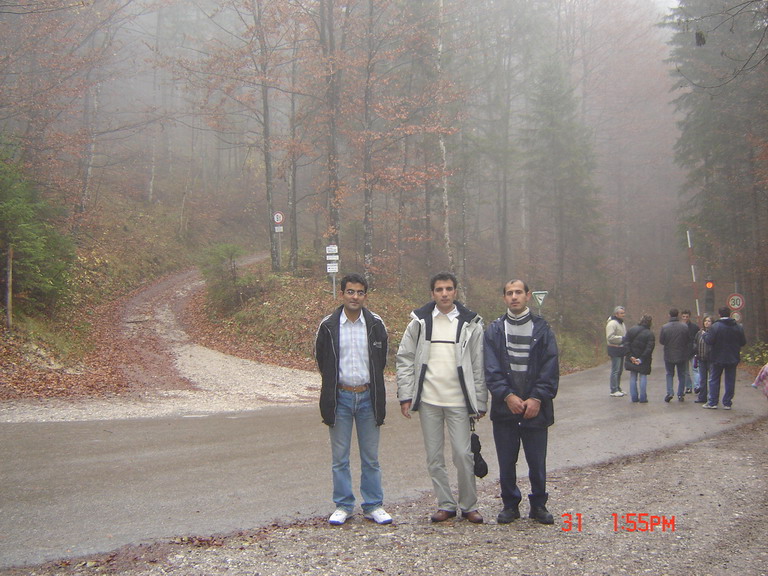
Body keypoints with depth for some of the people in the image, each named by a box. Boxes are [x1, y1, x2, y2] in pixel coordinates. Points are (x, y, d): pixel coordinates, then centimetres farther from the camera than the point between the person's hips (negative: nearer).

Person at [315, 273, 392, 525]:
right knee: (340, 458, 6)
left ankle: (374, 506, 18)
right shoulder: (329, 325, -2)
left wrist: (371, 384, 11)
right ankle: (343, 506, 17)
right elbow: (321, 360, 10)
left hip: (368, 396, 1)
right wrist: (334, 385, 10)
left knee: (371, 458, 8)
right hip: (340, 397, -1)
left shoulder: (376, 324, 1)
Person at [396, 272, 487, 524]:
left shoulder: (470, 323, 1)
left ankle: (469, 505, 16)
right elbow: (405, 359, 5)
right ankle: (445, 504, 21)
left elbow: (479, 366, 2)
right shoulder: (420, 322, 3)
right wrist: (405, 396, -1)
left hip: (459, 400, -2)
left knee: (464, 455, -1)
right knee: (434, 456, 8)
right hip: (428, 400, 2)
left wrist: (480, 402, -1)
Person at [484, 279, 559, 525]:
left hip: (536, 409, 0)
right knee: (506, 462, 8)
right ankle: (510, 505, 23)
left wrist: (537, 398, -12)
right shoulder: (495, 330, 4)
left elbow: (550, 369, -2)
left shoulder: (542, 329, 3)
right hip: (504, 407, 1)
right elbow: (491, 369, -3)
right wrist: (507, 396, -14)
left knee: (537, 462, 7)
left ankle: (539, 505, 23)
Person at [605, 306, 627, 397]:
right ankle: (613, 391, -4)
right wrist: (622, 338, -22)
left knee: (619, 370, 15)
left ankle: (618, 389, 24)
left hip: (621, 349, 10)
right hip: (615, 349, -10)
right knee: (615, 370, -8)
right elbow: (610, 337, -24)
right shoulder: (612, 323, -15)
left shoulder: (621, 323, 18)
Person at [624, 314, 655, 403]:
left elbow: (627, 344, -6)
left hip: (632, 359, 3)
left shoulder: (631, 330, -1)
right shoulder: (650, 334, -11)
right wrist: (641, 359, -16)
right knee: (643, 377, 7)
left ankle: (634, 397, 12)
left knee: (633, 377, 11)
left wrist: (630, 356, -8)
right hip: (643, 362, -3)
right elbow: (649, 349, -18)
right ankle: (643, 398, 6)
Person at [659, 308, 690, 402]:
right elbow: (689, 341, -5)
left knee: (669, 374, 14)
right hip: (682, 355, 0)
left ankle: (669, 392, -2)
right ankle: (680, 394, 13)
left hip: (669, 355, 0)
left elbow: (661, 341, -5)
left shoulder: (664, 327, -10)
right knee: (681, 375, 13)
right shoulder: (685, 327, -10)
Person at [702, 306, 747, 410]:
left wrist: (705, 334, 3)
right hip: (733, 358, 3)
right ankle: (727, 403, 11)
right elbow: (743, 342, 3)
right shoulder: (738, 327, -1)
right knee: (730, 381, 9)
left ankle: (713, 402, 7)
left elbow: (709, 340, -17)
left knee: (714, 380, 7)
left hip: (717, 358, -3)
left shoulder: (716, 326, -13)